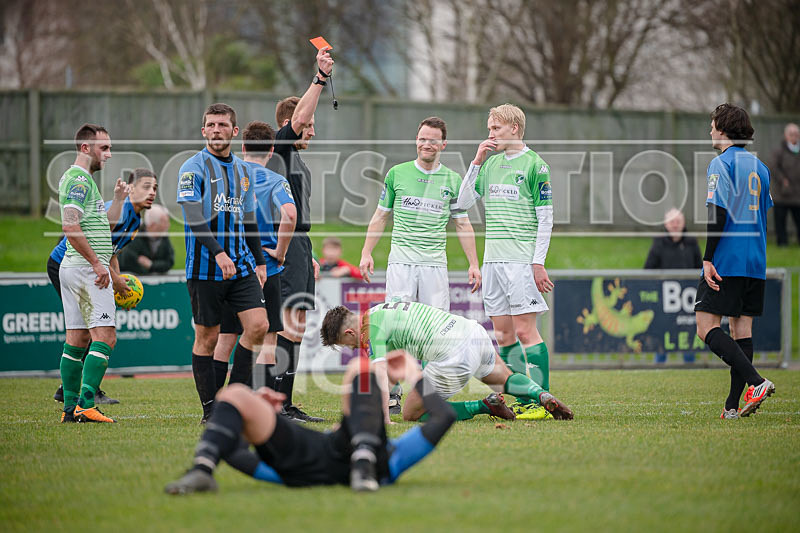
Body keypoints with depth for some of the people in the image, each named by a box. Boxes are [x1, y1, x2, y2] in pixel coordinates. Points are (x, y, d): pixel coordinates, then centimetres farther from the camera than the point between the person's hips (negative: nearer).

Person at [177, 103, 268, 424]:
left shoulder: (243, 170, 15)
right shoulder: (194, 168, -5)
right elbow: (193, 217, -16)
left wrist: (259, 262, 20)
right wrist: (217, 252, -27)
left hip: (241, 265, 5)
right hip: (205, 268, -5)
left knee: (258, 325, -8)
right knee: (207, 338, 0)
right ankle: (210, 409, 7)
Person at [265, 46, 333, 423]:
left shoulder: (296, 160, 23)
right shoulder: (279, 149, -6)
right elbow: (300, 115, -24)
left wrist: (309, 255, 26)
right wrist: (320, 78, -27)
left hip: (298, 245, 10)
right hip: (286, 247, -10)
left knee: (294, 327, 9)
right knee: (293, 325, -15)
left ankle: (283, 404, 10)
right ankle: (280, 403, -17)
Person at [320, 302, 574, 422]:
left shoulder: (370, 329, -5)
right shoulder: (381, 310, 23)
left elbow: (380, 376, -18)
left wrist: (384, 422, -19)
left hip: (454, 357, -9)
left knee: (411, 414, 6)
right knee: (504, 378, 37)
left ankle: (484, 407, -2)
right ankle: (542, 395, 8)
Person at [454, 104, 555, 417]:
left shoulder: (534, 165, -4)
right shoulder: (491, 164, 14)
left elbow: (546, 218, -5)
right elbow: (462, 203, 12)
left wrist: (538, 263, -11)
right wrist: (476, 162, 3)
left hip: (522, 260, -7)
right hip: (493, 259, 7)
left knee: (524, 330, -10)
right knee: (503, 334, 5)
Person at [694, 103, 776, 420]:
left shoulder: (721, 164, -8)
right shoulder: (760, 167, 15)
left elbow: (718, 213, -16)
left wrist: (708, 258, -16)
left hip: (727, 262, -8)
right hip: (756, 263, 8)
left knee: (707, 327, -7)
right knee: (742, 328, 7)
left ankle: (756, 382, -22)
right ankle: (733, 406, 5)